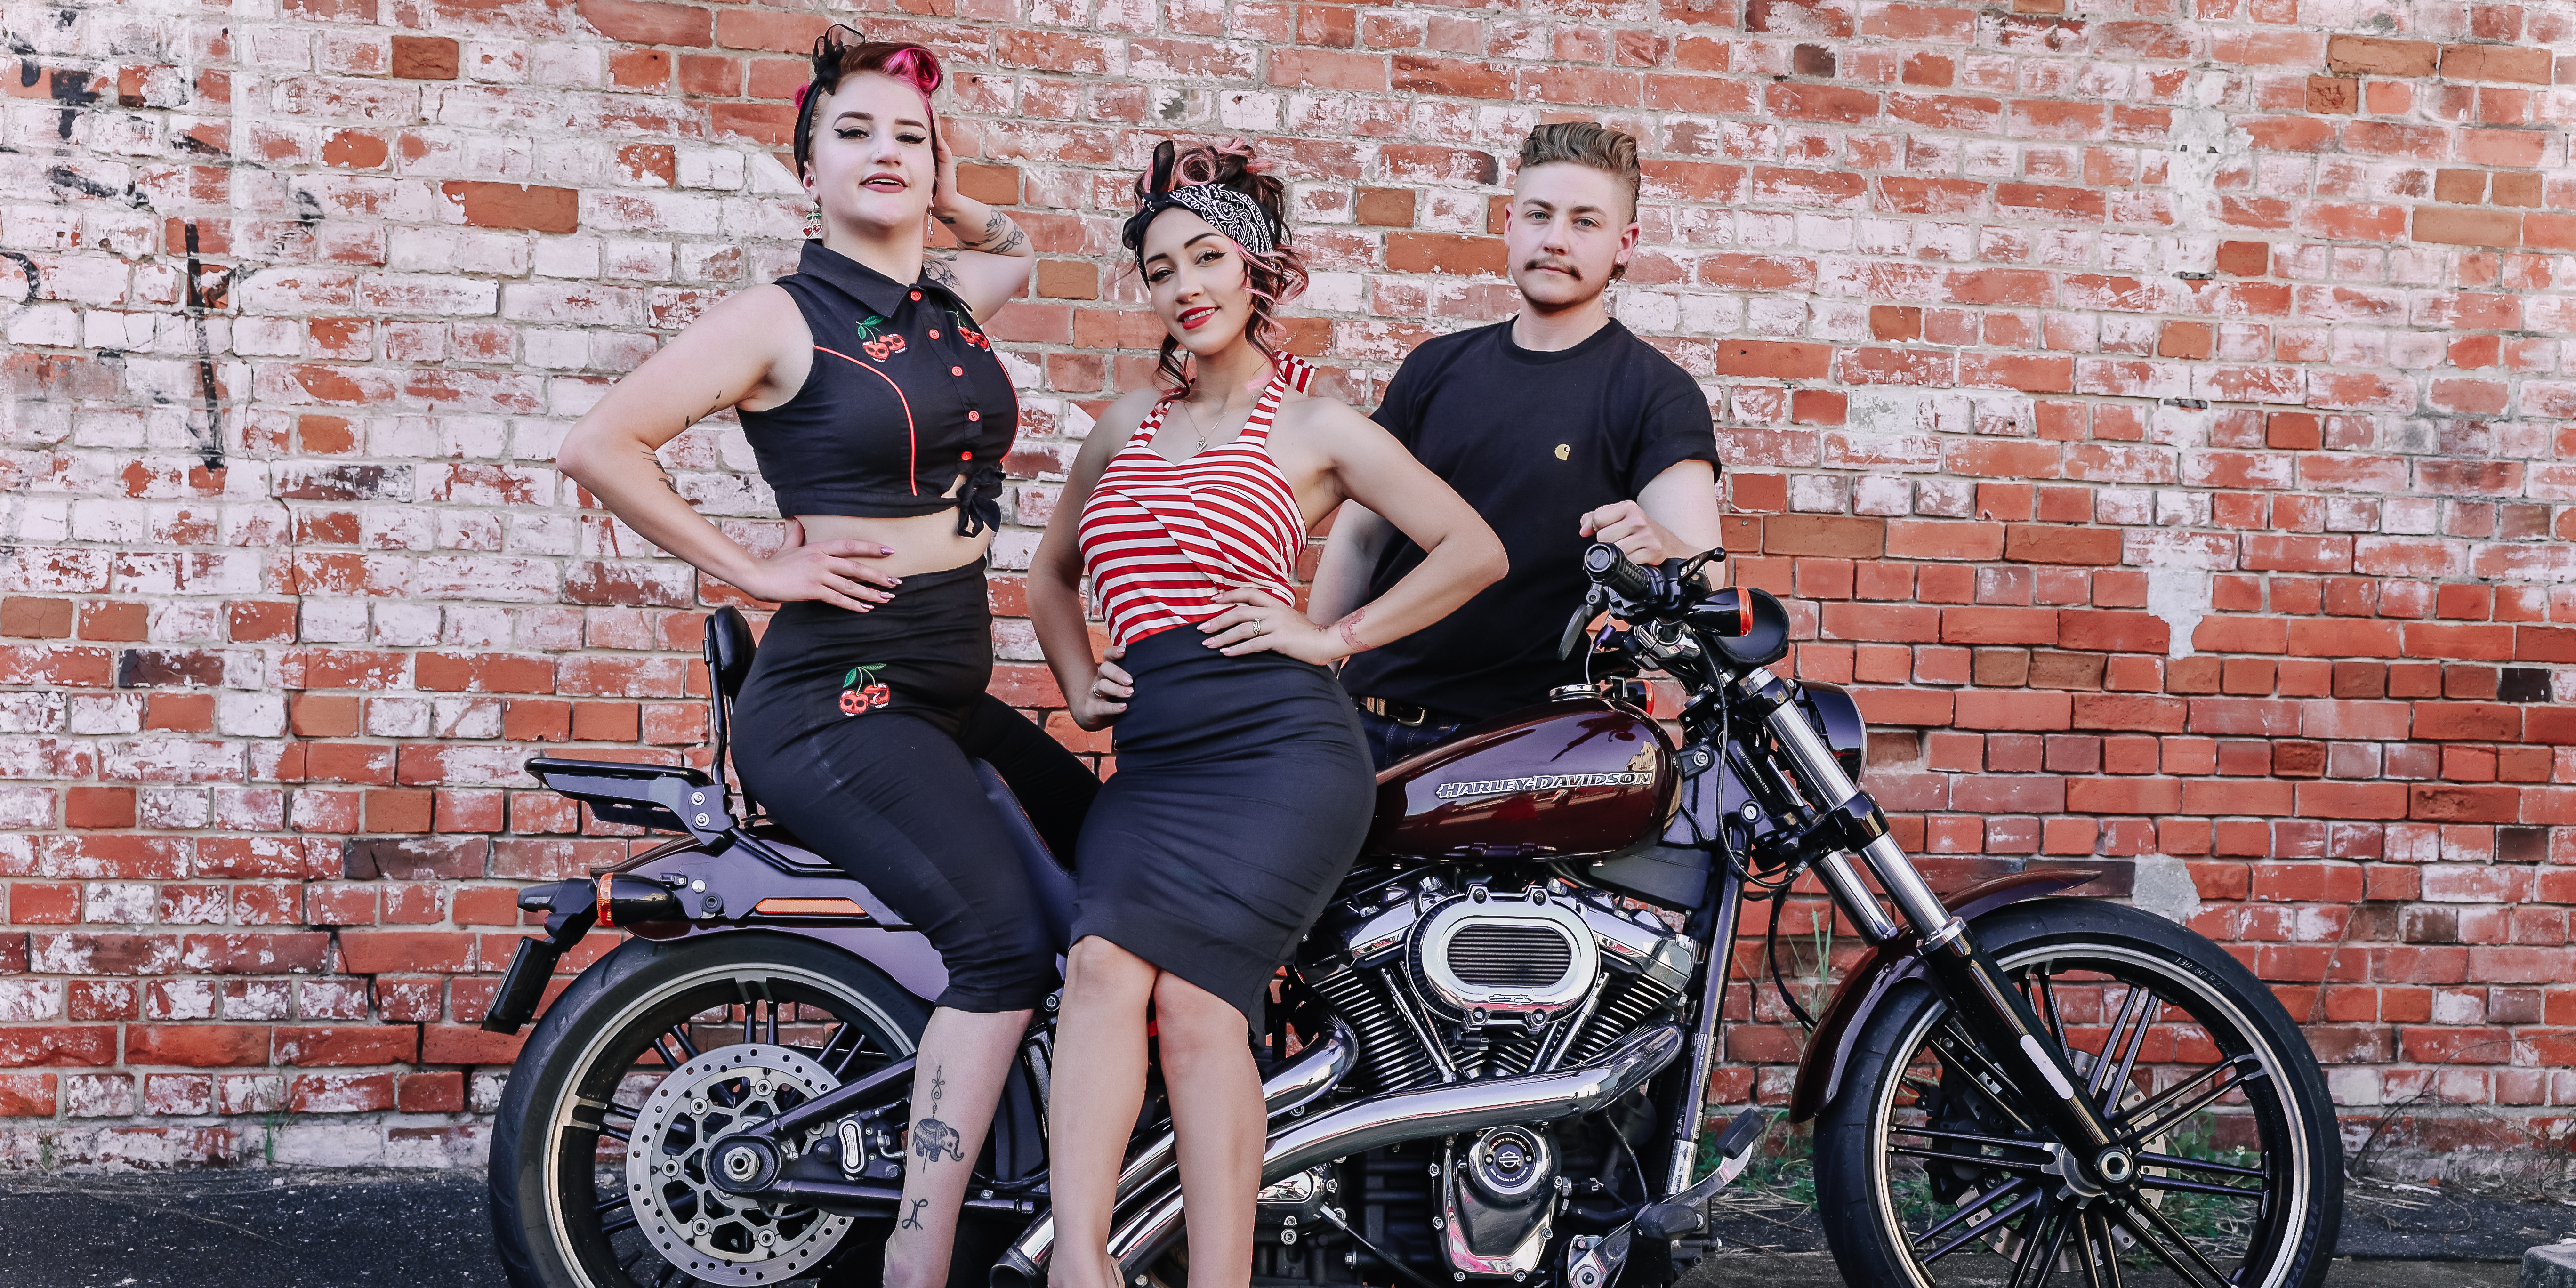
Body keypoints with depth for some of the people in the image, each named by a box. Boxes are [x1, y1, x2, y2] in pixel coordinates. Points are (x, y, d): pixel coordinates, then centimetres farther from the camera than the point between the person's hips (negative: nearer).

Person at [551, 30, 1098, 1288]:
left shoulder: (951, 302, 14)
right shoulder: (781, 318, -6)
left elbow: (1020, 245, 39)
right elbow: (597, 444, -13)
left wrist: (944, 199, 18)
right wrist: (754, 569, -11)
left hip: (949, 696, 8)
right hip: (833, 698, -8)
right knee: (1006, 943, -24)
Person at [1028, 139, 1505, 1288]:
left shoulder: (1315, 429, 10)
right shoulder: (1126, 425, 24)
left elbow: (1476, 551, 6)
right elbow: (1052, 570, 38)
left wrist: (1333, 636, -1)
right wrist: (1079, 688, 21)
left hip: (1277, 747, -4)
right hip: (1149, 756, 4)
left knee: (1194, 998, -25)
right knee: (1103, 965, -25)